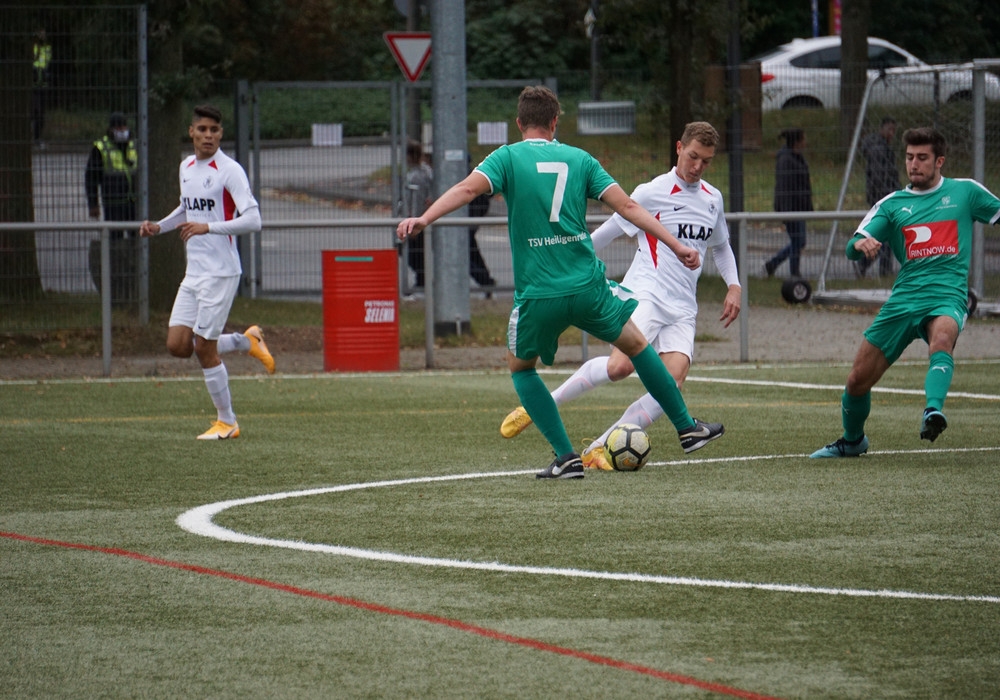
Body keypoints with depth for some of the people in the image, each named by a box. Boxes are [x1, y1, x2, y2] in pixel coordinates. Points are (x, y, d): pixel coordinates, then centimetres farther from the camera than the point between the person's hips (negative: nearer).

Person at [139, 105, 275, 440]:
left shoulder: (230, 170, -12)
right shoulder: (187, 167, 11)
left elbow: (253, 220, -20)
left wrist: (207, 227, -28)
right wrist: (159, 226, 12)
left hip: (221, 272, -8)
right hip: (193, 272, 8)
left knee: (204, 348, -5)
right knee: (178, 345, 2)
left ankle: (227, 422, 10)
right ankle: (246, 341, 23)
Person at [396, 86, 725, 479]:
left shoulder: (507, 158, 2)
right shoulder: (579, 159, 8)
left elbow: (467, 189, -16)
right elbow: (627, 206, 3)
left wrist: (424, 219, -26)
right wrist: (677, 246, 6)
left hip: (538, 295, -2)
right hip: (588, 287, 2)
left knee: (520, 368, 21)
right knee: (636, 344, 25)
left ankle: (566, 457, 8)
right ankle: (688, 429, 30)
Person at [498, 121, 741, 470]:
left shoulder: (712, 199, 16)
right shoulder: (652, 194, -2)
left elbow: (721, 246, 34)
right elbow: (605, 233, 5)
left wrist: (734, 286, 19)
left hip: (682, 309, 6)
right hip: (645, 293, -6)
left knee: (672, 383, -18)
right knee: (620, 364, -30)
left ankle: (599, 449, -14)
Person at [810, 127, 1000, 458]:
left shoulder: (964, 192, 10)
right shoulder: (892, 204, 13)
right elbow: (852, 247, 4)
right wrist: (861, 244, -20)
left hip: (947, 297, -3)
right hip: (903, 301, 3)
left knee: (942, 338, -40)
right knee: (858, 380, 4)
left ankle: (933, 411, -56)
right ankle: (851, 440, 31)